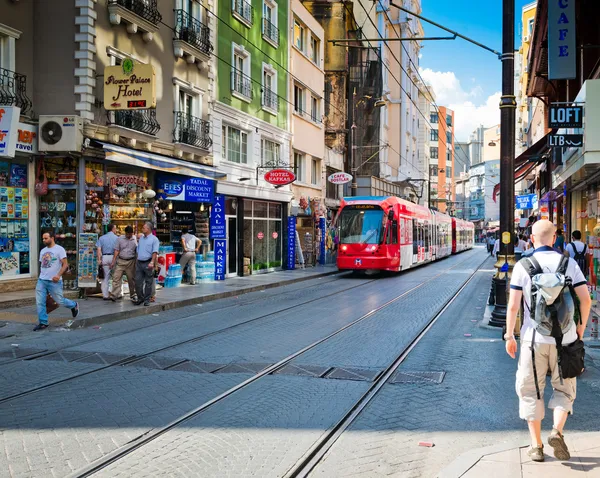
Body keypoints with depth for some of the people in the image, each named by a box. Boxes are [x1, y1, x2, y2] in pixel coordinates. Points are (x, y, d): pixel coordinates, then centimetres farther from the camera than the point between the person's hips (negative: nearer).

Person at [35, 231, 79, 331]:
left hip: (54, 281, -6)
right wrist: (41, 276, 17)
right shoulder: (42, 251, 14)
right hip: (41, 281, 6)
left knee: (60, 301, 2)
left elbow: (65, 264, -13)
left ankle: (74, 306, 32)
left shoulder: (59, 249, -7)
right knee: (40, 302, -2)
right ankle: (43, 323, 6)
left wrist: (58, 275, -25)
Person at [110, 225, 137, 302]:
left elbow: (137, 252, 3)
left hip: (130, 262, -1)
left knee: (131, 279, 8)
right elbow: (117, 251, 4)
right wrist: (113, 262, 1)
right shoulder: (120, 238, 3)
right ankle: (114, 295, -8)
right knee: (116, 278, -7)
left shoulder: (135, 240, -1)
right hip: (120, 261, 1)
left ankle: (133, 295, 20)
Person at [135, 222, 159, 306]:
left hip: (148, 263, -6)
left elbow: (155, 252, -12)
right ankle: (140, 298, 15)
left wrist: (152, 262, -23)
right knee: (138, 281, 3)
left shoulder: (154, 239, -3)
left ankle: (147, 300, 8)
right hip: (139, 262, 6)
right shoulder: (141, 238, 15)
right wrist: (137, 261, 15)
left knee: (148, 282, 1)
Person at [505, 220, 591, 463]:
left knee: (531, 392, 12)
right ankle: (557, 432, -5)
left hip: (534, 338, -1)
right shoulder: (569, 263, 0)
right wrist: (581, 325, 14)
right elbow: (586, 299, -3)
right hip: (564, 338, 1)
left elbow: (513, 305, -7)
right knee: (564, 390, 17)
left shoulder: (522, 265, -4)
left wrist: (509, 336, 2)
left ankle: (536, 446, 13)